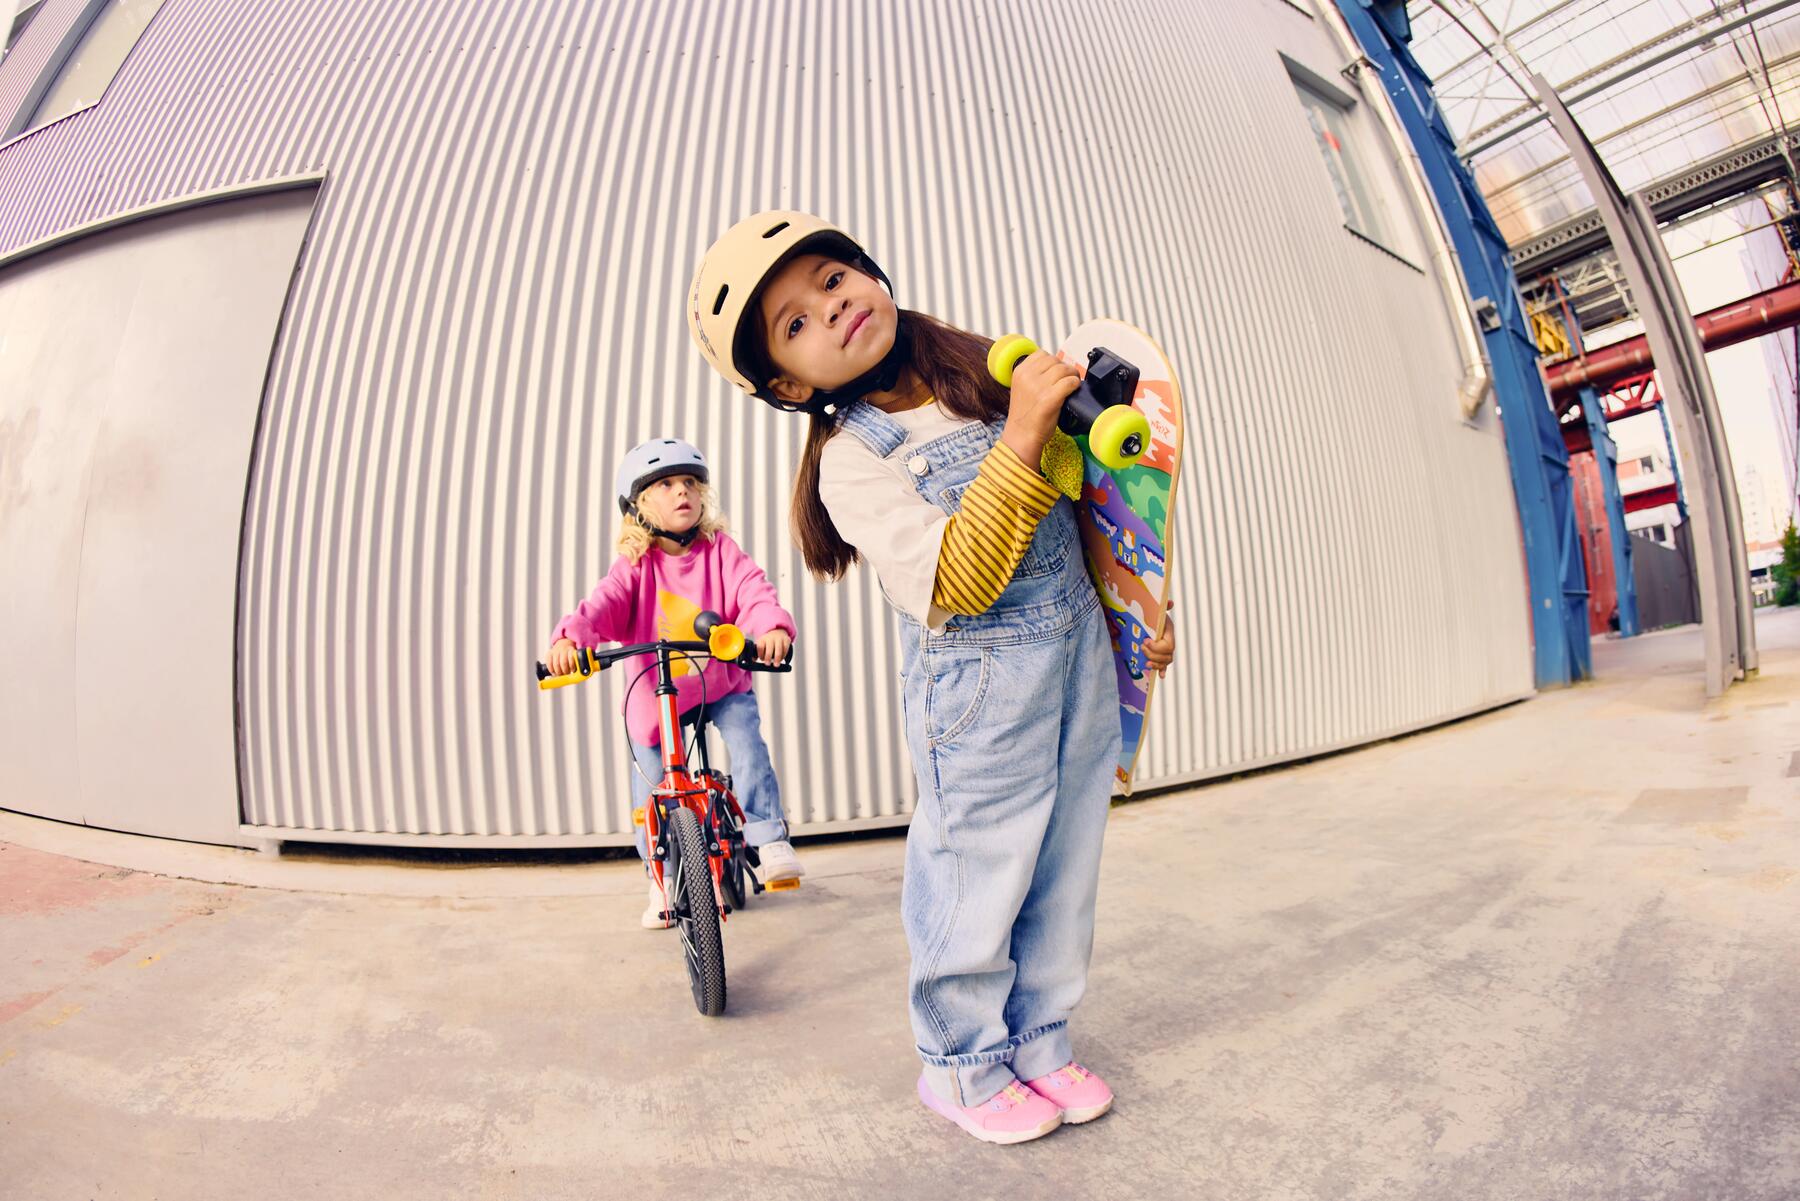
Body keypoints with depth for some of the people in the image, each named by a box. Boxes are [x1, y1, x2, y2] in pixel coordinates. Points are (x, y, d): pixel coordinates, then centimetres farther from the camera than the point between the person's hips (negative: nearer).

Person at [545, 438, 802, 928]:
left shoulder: (721, 551, -8)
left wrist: (774, 626, -45)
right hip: (654, 693, 1)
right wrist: (568, 638, -45)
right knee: (651, 786, 4)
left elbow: (754, 589, -23)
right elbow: (603, 604, -24)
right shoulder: (636, 565, -9)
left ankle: (770, 840, -10)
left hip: (722, 682, -1)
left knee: (746, 740, -25)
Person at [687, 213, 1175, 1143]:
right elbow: (951, 589, -27)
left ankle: (1040, 1043, 38)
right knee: (982, 880, 6)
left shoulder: (989, 372, 4)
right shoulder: (851, 463, -15)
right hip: (979, 683, -6)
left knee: (1064, 872, 15)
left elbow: (1081, 495, 15)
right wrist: (1021, 438, -31)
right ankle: (964, 1066, 33)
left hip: (1081, 648, 6)